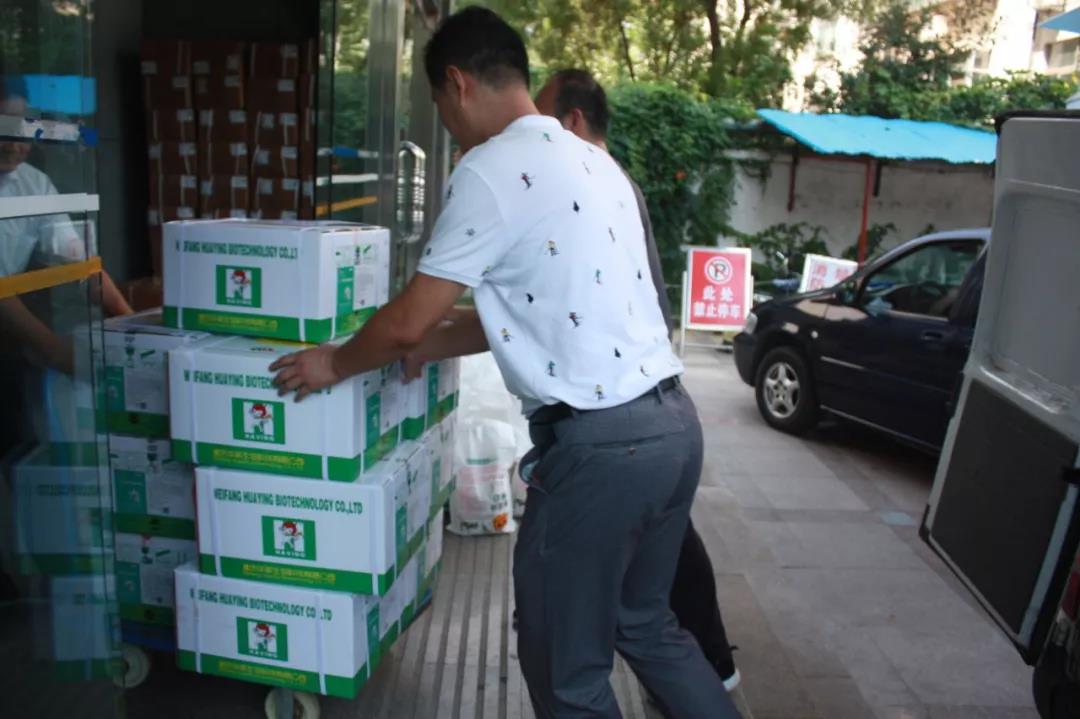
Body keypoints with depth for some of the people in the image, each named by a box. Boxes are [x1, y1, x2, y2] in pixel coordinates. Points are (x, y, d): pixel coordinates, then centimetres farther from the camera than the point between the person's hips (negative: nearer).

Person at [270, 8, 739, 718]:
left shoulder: (492, 170, -12)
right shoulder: (593, 160, 15)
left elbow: (405, 323, -8)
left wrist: (335, 363, 12)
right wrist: (428, 349, 27)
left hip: (600, 444, -9)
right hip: (672, 420, 9)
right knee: (644, 621, 25)